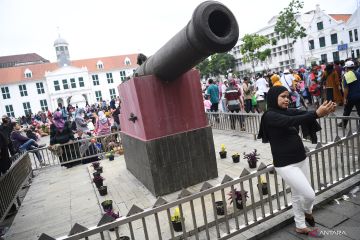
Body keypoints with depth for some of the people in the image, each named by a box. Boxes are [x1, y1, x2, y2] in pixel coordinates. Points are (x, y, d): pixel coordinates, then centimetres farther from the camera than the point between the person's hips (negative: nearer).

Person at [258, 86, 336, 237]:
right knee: (309, 195, -4)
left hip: (301, 160, 7)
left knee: (298, 195, 18)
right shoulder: (269, 116, -16)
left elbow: (304, 114, -7)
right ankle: (307, 212, 31)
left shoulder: (288, 111, 7)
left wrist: (325, 110, -26)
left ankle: (300, 226, 40)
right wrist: (316, 114, -40)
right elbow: (292, 121, -31)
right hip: (285, 165, -7)